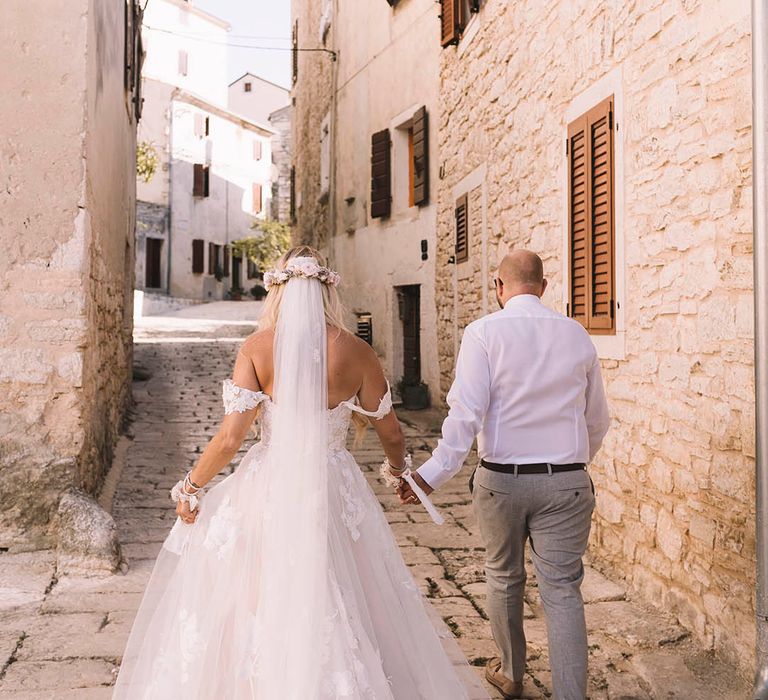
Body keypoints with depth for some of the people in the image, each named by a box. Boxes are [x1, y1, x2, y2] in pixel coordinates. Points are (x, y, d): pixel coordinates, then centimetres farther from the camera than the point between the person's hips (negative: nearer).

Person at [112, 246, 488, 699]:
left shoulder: (257, 347, -6)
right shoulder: (356, 352, -4)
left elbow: (230, 438, -11)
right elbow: (392, 434, 4)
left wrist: (190, 488, 5)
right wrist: (397, 470, 26)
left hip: (267, 492, 0)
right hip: (334, 494, 1)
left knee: (254, 607, 14)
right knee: (336, 614, 14)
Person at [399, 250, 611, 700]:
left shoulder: (484, 332, -7)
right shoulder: (577, 335, 4)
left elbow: (466, 412, -16)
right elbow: (597, 418, 13)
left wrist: (435, 473, -14)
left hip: (501, 478, -1)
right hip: (567, 481, 1)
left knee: (504, 579, 18)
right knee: (563, 590, 4)